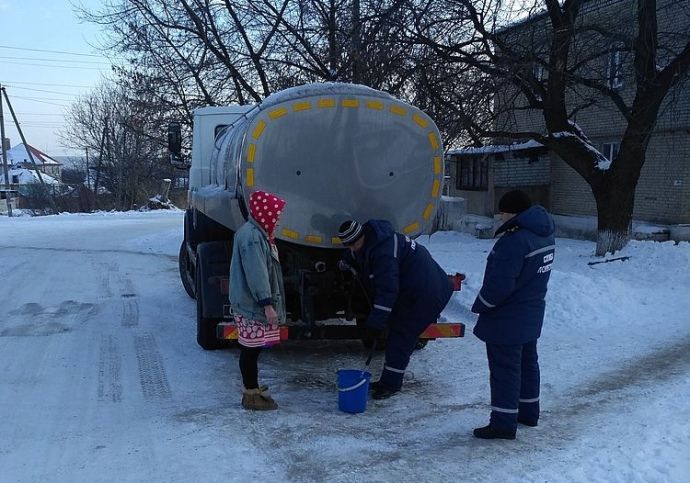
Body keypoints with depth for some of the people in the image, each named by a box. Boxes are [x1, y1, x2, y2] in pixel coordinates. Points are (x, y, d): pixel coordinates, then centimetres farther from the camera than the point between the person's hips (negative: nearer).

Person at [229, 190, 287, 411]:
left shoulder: (258, 233, 15)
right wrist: (267, 304, -25)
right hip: (252, 305, -10)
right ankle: (251, 395, 6)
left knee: (252, 348, 18)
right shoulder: (252, 237, -19)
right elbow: (256, 274, -24)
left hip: (254, 304, 10)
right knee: (251, 349, -2)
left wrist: (268, 302, 25)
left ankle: (252, 388, 30)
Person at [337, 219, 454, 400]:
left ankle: (390, 383, 3)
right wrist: (346, 262, 14)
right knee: (398, 333, 14)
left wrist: (376, 319, -30)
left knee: (401, 336, -6)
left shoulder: (383, 251, -30)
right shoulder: (370, 240, 1)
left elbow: (387, 289, -32)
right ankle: (388, 381, 23)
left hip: (425, 293, -11)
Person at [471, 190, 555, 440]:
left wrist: (480, 305, -11)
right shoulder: (544, 235, 5)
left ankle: (503, 423, 6)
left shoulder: (514, 241, -27)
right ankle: (528, 411, 35)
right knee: (527, 362, 21)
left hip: (507, 319, -10)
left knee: (504, 368, -1)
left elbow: (500, 284, -27)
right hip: (531, 315, 10)